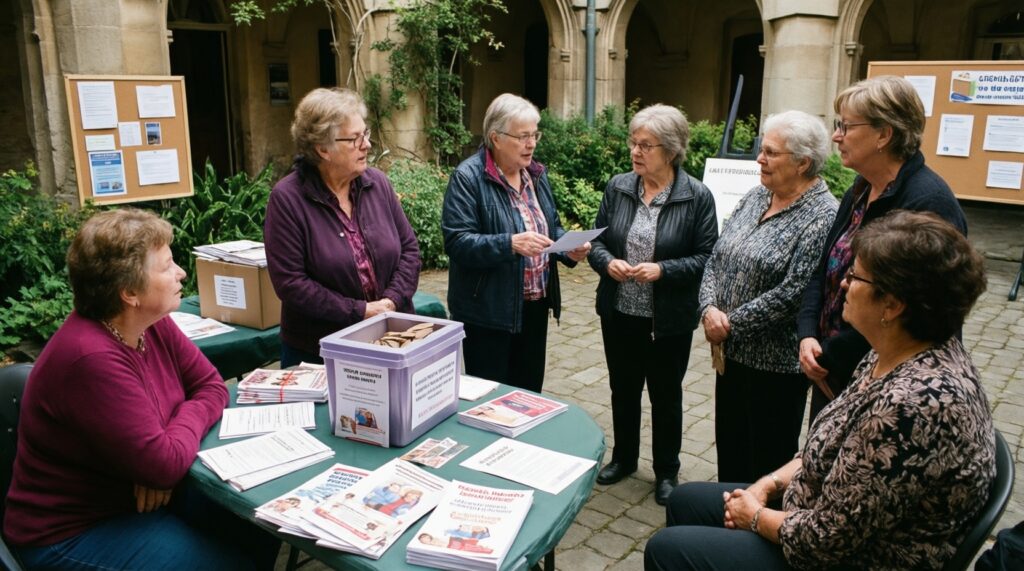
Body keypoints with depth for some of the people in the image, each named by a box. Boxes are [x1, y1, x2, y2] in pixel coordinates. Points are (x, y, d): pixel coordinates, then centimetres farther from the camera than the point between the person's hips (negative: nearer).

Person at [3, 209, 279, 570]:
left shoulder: (152, 323, -5)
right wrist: (191, 418, -10)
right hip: (74, 531, -7)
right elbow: (165, 464, -31)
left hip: (140, 494, 8)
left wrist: (168, 454, -16)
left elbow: (211, 386, 1)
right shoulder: (92, 358, -32)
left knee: (263, 527, -1)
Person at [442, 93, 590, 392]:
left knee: (529, 392, 17)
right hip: (488, 312, -6)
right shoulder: (468, 177, -13)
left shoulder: (537, 173, 9)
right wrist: (510, 244, -32)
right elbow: (457, 242, -20)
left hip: (535, 305, 7)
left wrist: (570, 248, -4)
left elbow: (551, 228, 17)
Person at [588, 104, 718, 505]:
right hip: (619, 313, 4)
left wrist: (663, 270, -24)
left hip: (669, 319, -3)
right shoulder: (617, 187, 0)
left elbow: (707, 257, -11)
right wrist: (607, 262, -16)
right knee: (623, 389, 19)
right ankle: (624, 458, 41)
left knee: (666, 395, 14)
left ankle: (667, 471, 33)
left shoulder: (697, 197, -11)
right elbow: (596, 240, 5)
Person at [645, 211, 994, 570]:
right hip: (845, 523, 9)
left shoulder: (912, 405, -34)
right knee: (685, 501, 16)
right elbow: (829, 448, 9)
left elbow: (824, 539, -27)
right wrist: (768, 485, -2)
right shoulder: (896, 355, -3)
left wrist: (756, 517, -10)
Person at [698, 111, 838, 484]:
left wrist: (731, 323, -16)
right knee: (729, 446, 21)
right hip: (733, 351, 7)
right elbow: (717, 259, 6)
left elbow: (793, 294, -23)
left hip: (777, 360, -7)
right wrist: (710, 309, -10)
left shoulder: (822, 216, -16)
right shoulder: (756, 197, 6)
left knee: (769, 460, 10)